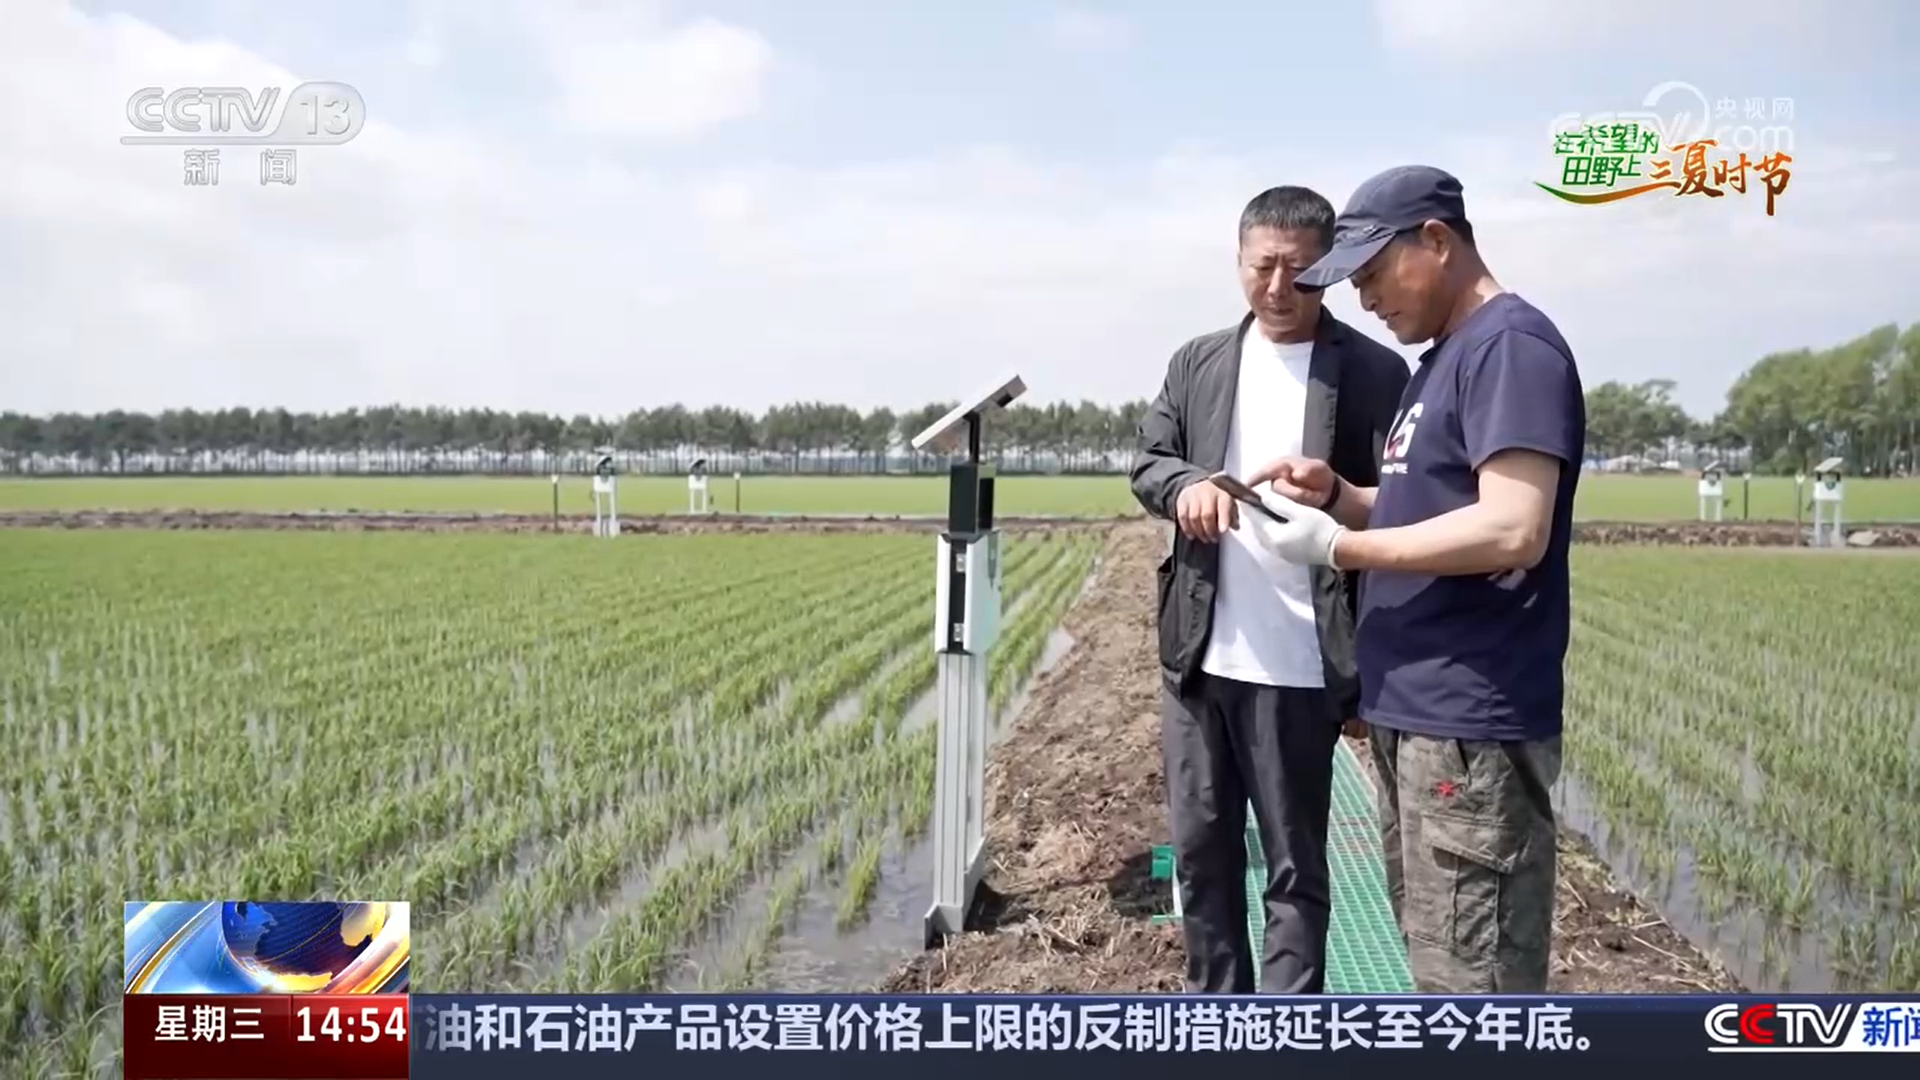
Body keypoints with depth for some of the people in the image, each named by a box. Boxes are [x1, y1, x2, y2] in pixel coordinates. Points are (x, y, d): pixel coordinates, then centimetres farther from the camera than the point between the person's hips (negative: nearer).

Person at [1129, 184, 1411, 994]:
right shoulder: (1198, 362, 11)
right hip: (1199, 656, 5)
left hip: (1298, 668, -5)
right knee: (1200, 854, 14)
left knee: (1295, 867, 5)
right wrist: (1186, 485, -13)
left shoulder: (1373, 372, -3)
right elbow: (1147, 464, 10)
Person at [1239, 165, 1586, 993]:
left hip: (1470, 723, -10)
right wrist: (1335, 492, 5)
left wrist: (1336, 545, -17)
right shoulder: (1443, 357, 18)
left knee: (1475, 979, -3)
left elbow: (1510, 530, -23)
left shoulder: (1512, 346, -13)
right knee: (1434, 952, 18)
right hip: (1413, 712, 10)